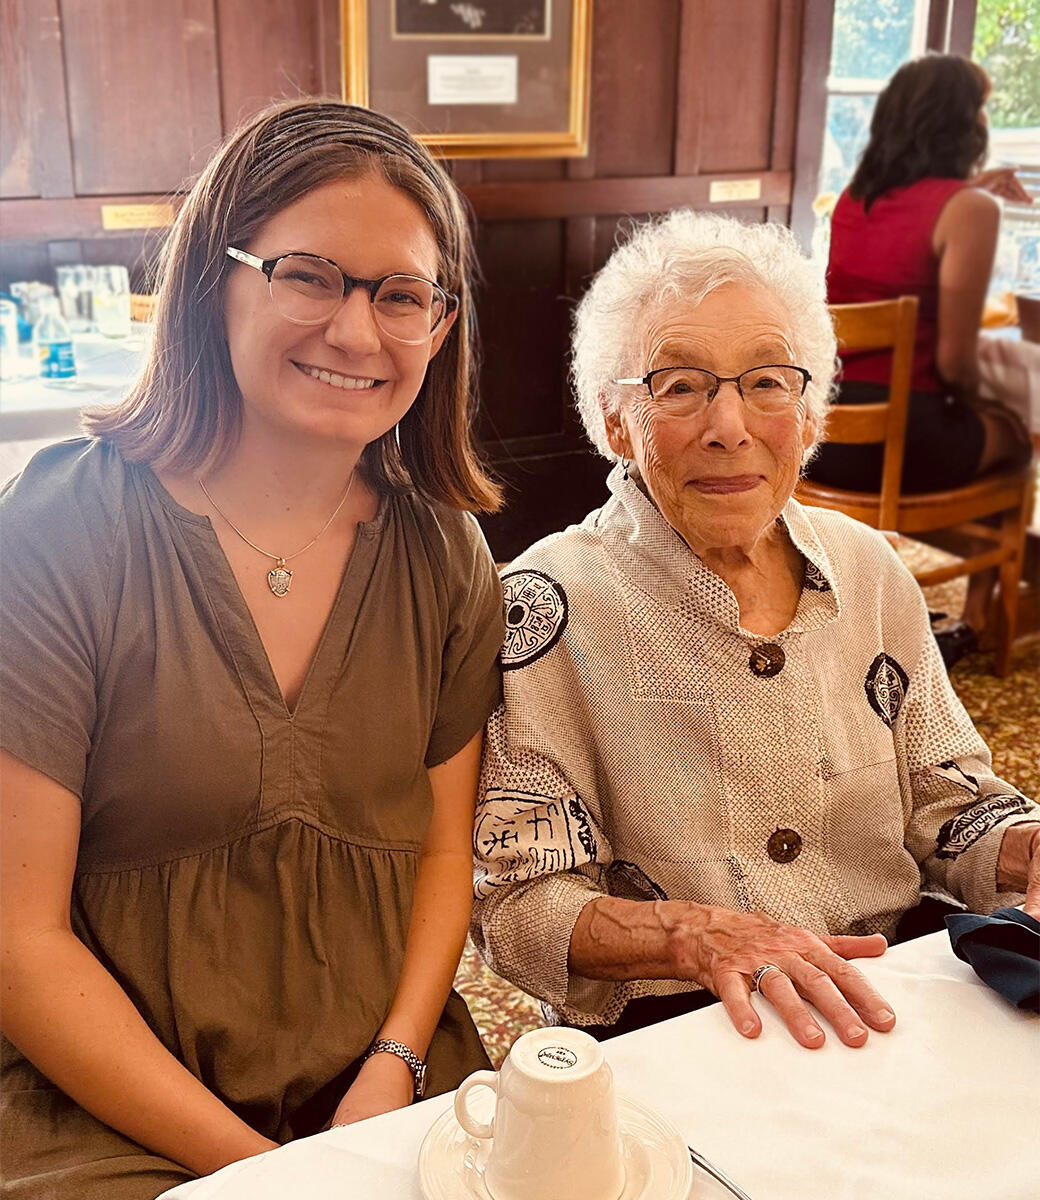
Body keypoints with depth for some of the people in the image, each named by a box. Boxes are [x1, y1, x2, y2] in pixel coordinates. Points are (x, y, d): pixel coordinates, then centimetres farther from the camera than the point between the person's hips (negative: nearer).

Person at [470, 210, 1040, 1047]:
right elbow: (514, 903, -11)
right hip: (662, 1039, -6)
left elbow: (948, 806, 12)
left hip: (889, 1008, 7)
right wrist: (698, 934, -27)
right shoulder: (551, 602, -10)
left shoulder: (869, 570, 5)